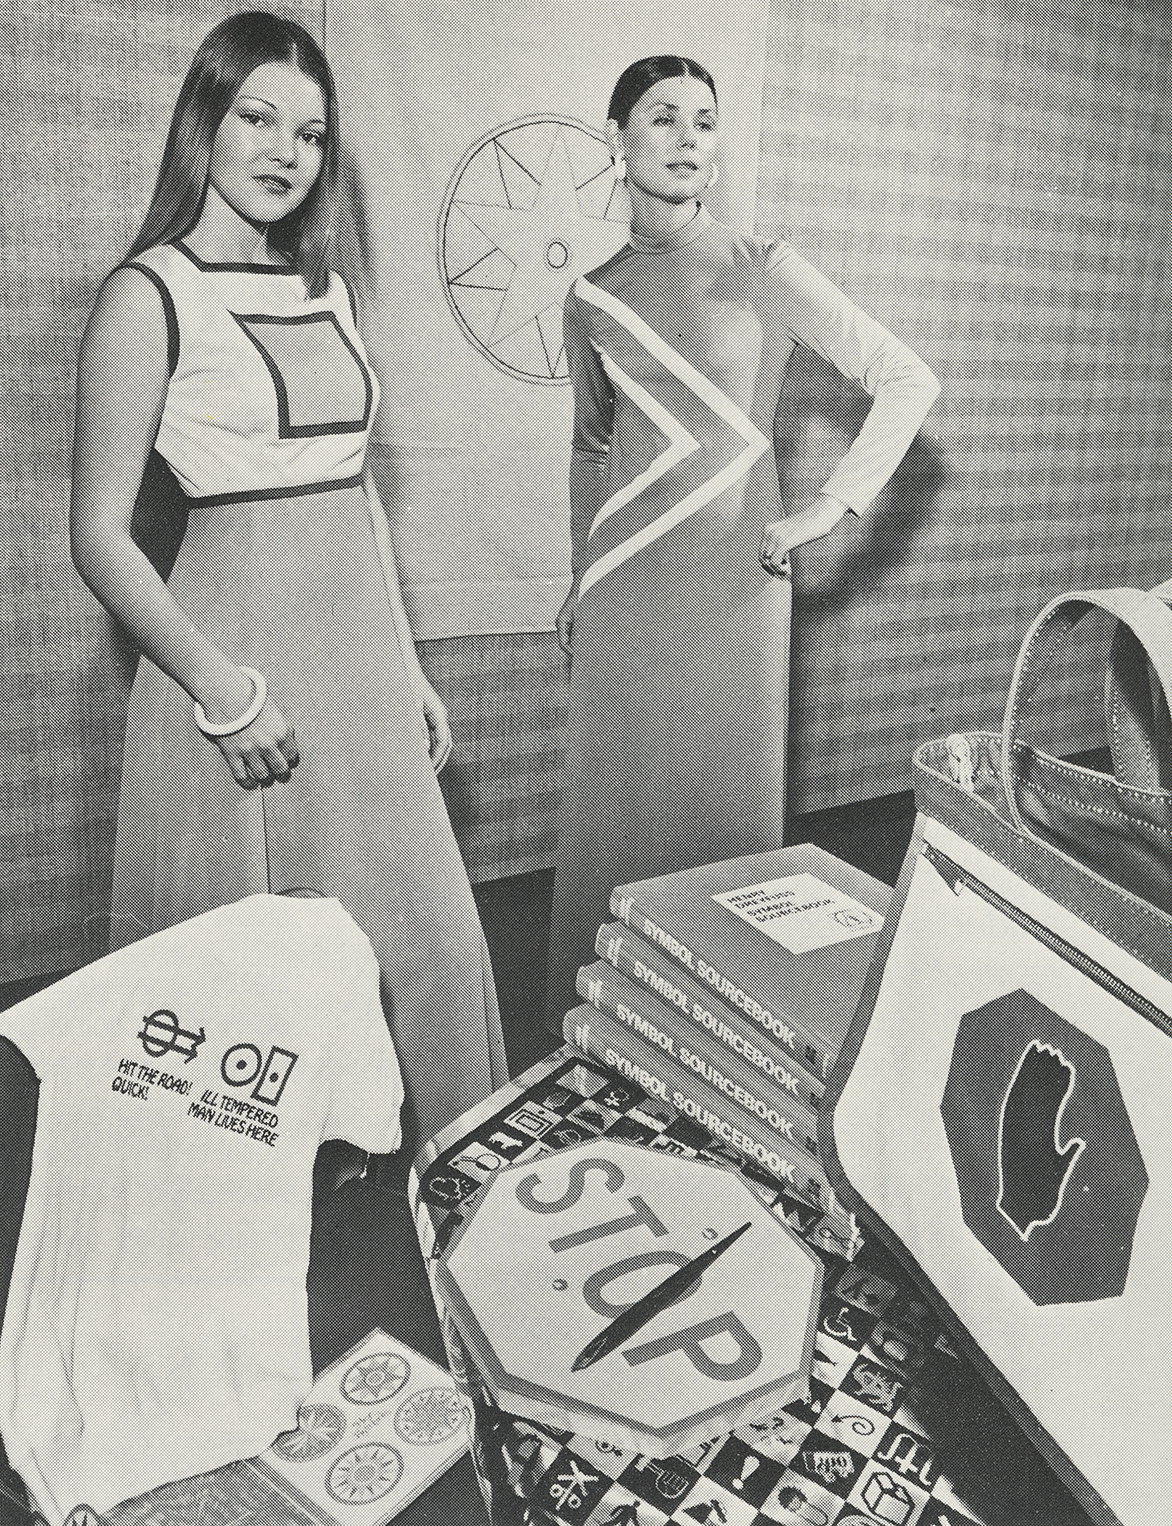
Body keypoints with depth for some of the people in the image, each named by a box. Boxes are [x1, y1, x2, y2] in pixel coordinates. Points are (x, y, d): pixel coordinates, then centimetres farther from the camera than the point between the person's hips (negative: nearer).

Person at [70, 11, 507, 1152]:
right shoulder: (150, 295, -7)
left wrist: (409, 668, 14)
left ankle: (429, 1162, 34)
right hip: (241, 643, -6)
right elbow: (99, 534, -10)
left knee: (417, 931, 12)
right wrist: (220, 689, -19)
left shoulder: (329, 294, 13)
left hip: (360, 651, 6)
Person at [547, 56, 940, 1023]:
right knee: (616, 802, 6)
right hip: (624, 586, 3)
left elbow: (910, 380, -3)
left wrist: (830, 508, -9)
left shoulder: (761, 271, -2)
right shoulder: (592, 301, 8)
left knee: (727, 798, 3)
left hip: (736, 579, -2)